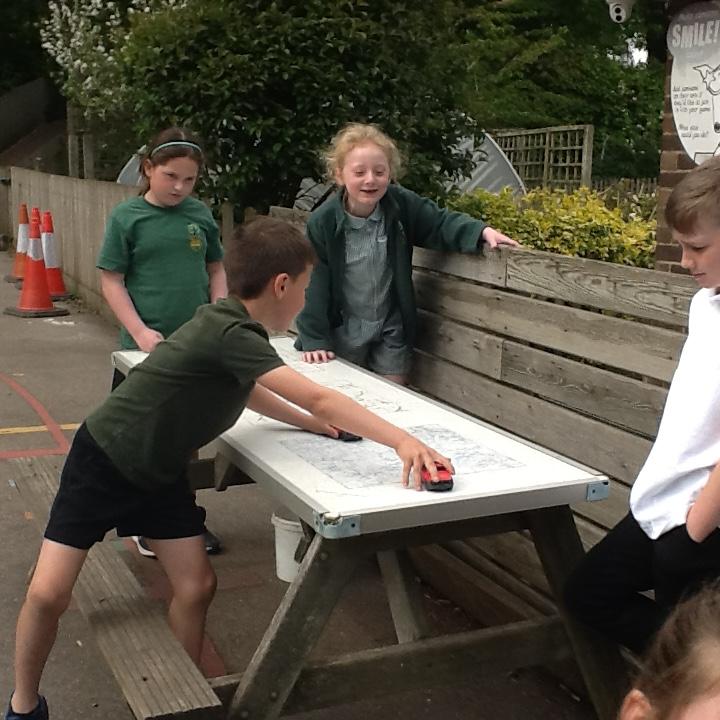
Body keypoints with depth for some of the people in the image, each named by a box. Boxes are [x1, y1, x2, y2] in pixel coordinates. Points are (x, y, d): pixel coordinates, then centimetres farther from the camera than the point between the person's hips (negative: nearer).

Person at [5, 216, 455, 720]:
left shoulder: (233, 324, -3)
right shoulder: (229, 334, -30)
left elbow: (242, 392, 19)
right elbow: (319, 399, -37)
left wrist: (309, 423, 9)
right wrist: (403, 441, -40)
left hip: (159, 474, 8)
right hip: (103, 462, -8)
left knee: (195, 586, -1)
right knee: (48, 594, -8)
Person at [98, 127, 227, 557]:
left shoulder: (200, 214, 3)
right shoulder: (127, 216, -6)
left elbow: (216, 270, 12)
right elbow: (111, 281, -6)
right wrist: (140, 332, -16)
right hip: (144, 348, -3)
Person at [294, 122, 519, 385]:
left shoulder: (402, 204, -15)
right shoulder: (322, 222, -19)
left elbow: (441, 223, -2)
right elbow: (314, 283, -14)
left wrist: (482, 230, -20)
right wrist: (314, 339, -13)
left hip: (392, 327, 2)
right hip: (344, 331, -1)